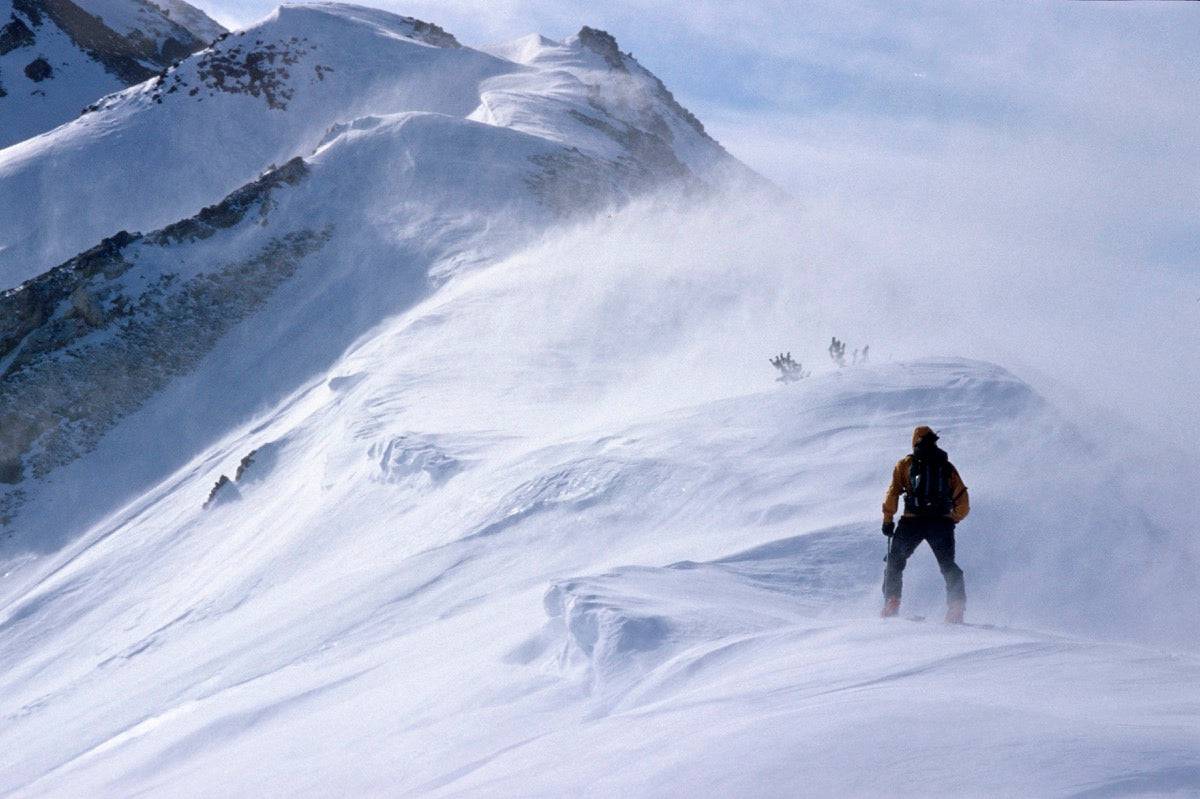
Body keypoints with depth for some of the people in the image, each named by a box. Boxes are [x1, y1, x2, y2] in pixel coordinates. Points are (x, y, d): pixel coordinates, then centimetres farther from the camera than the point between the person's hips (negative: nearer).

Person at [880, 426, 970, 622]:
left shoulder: (906, 464, 9)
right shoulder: (947, 467, 14)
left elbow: (893, 492, 0)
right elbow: (963, 506, 12)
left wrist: (888, 519, 7)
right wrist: (951, 521, 25)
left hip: (913, 521, -1)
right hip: (942, 522, 1)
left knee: (895, 562, 16)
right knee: (948, 566, 14)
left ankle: (891, 604, 4)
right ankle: (956, 608, -1)